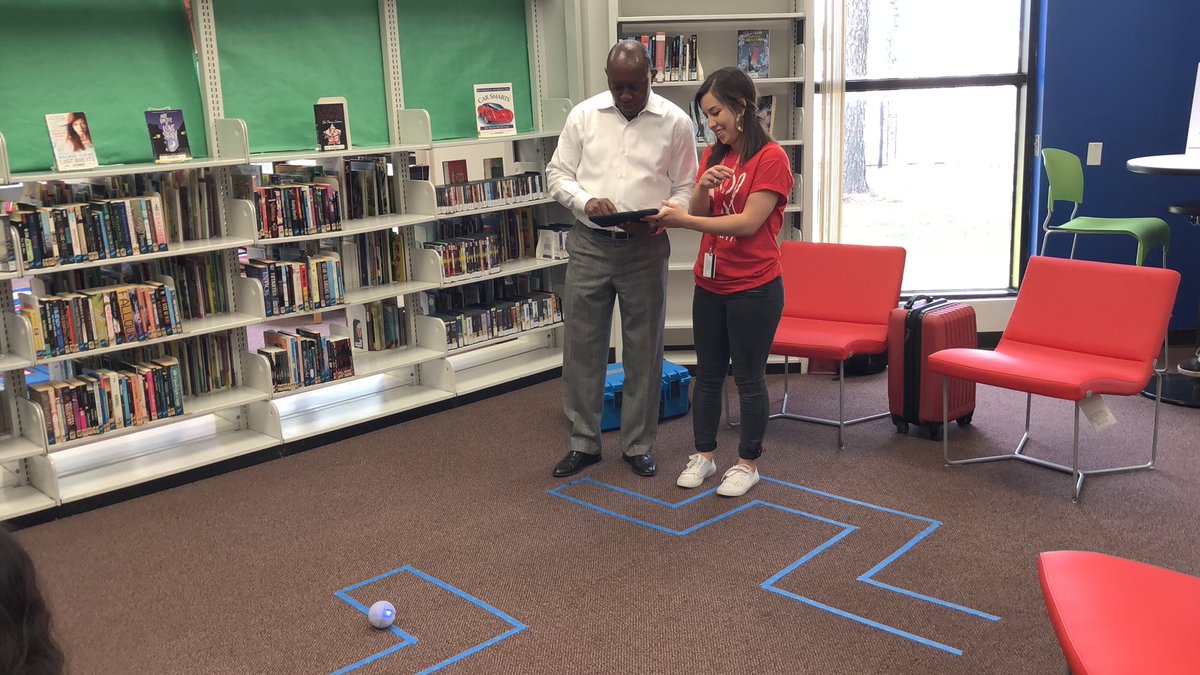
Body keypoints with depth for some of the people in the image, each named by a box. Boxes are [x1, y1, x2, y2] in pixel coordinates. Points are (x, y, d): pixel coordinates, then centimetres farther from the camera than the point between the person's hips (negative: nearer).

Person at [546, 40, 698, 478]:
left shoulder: (675, 121, -1)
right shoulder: (583, 115, 2)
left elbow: (686, 189, 2)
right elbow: (558, 174, 5)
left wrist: (658, 216, -17)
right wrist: (586, 201, -15)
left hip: (645, 249, -1)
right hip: (589, 245, 1)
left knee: (644, 350, 6)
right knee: (582, 347, 6)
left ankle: (638, 445, 21)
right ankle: (583, 443, 20)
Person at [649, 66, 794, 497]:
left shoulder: (771, 158, -12)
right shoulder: (713, 155, 9)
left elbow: (749, 222, -19)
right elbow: (698, 213, 5)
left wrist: (683, 220, -22)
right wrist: (702, 188, -16)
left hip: (754, 288, -6)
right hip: (710, 284, 6)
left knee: (749, 378, 5)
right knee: (707, 374, 13)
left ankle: (748, 463, 20)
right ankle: (703, 455, 27)